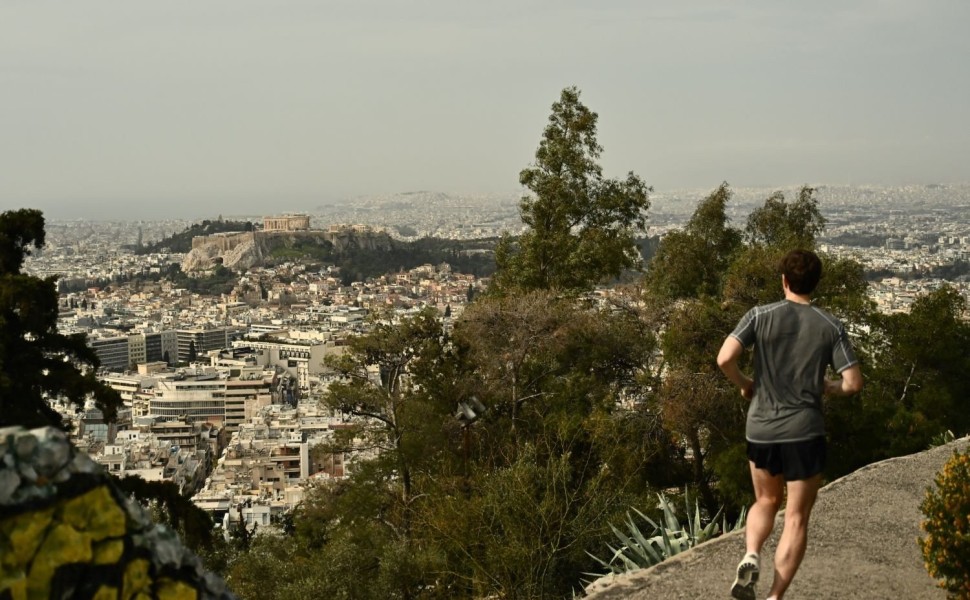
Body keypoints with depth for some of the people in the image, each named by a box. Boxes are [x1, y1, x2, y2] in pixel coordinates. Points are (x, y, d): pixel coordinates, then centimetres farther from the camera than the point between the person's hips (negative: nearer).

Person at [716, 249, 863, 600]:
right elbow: (854, 383, -4)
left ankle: (751, 556, -2)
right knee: (796, 519, 7)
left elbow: (724, 358, -14)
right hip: (805, 432, -1)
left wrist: (743, 384, 5)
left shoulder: (760, 316, -3)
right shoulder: (830, 326, -1)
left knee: (766, 502, 24)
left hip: (760, 429, 1)